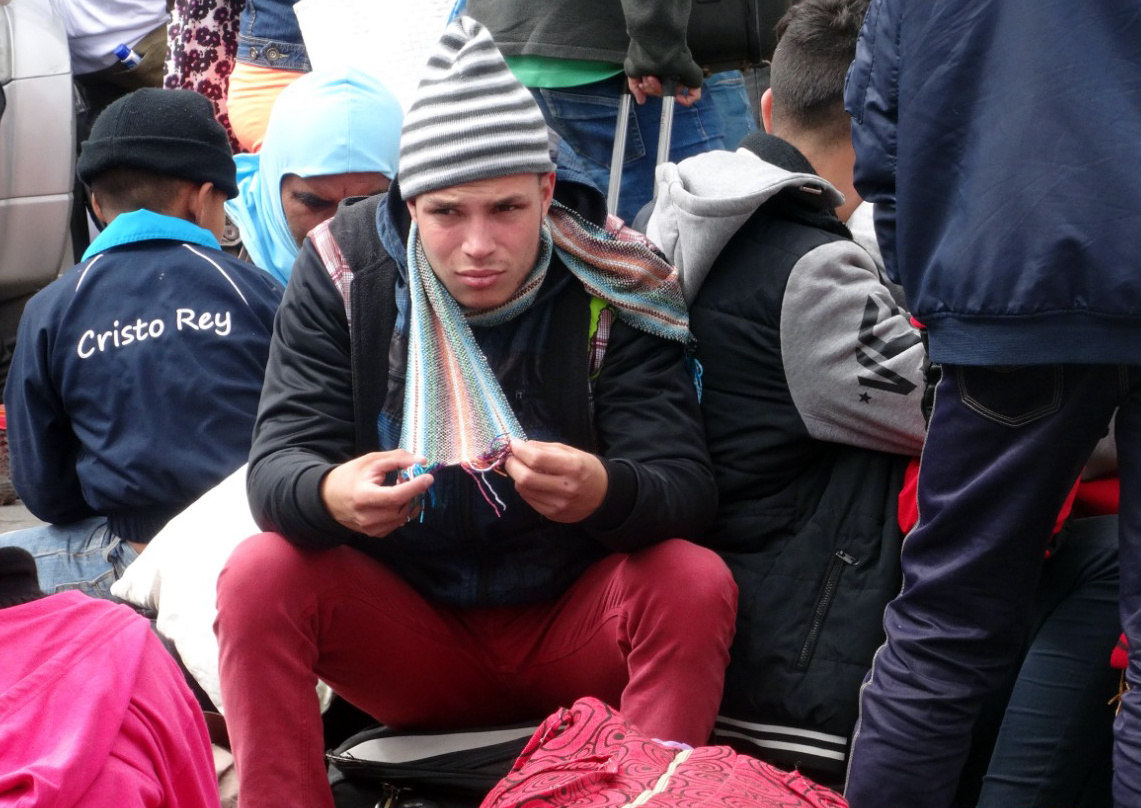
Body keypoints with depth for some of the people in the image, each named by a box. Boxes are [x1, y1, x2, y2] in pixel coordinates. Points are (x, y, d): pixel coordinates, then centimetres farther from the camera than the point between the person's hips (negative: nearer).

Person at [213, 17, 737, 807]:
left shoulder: (617, 286, -11)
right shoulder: (344, 270, -9)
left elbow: (685, 485, -18)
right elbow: (278, 463, -14)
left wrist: (604, 492, -43)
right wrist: (329, 496, -40)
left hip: (574, 636, -1)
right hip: (405, 635, 1)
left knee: (697, 583, -28)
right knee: (260, 574, -24)